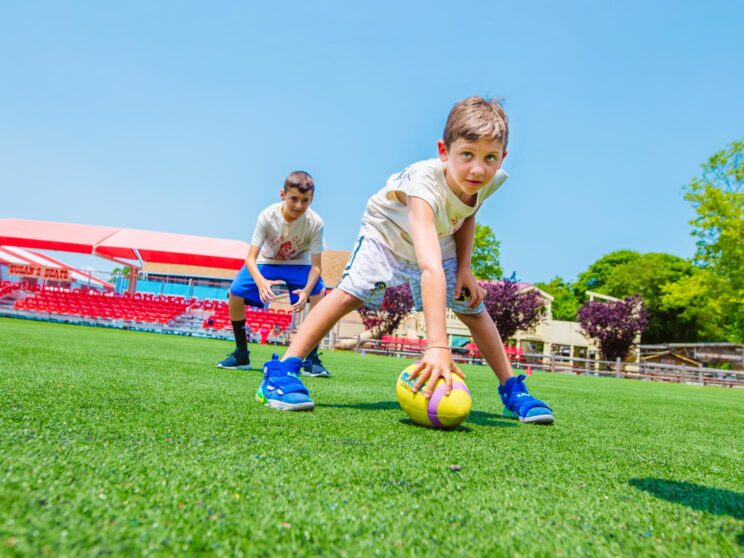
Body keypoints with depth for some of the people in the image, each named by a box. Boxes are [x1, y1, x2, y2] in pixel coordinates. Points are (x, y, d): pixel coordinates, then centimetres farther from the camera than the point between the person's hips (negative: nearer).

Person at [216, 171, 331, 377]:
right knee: (235, 293, -20)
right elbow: (251, 257, -29)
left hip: (299, 265, 0)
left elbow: (315, 266, -25)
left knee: (320, 294, -27)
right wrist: (261, 282, -50)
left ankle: (311, 358, -13)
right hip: (267, 262, 1)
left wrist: (306, 290, -46)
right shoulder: (267, 216, -27)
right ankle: (241, 355, -1)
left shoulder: (315, 223, -26)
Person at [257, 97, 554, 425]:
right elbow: (430, 268, -58)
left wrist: (464, 268, -12)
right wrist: (437, 346, -65)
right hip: (387, 230, -5)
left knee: (473, 309, -1)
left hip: (441, 237, 5)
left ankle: (512, 391, 13)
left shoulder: (492, 180, -25)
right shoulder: (426, 184, -45)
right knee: (352, 292, -24)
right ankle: (281, 372, -18)